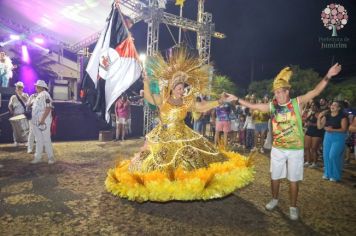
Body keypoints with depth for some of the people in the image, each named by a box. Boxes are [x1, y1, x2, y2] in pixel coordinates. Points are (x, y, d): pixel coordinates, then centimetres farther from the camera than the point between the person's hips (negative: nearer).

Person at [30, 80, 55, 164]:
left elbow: (48, 108, -21)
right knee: (38, 140, 13)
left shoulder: (45, 95, -13)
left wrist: (42, 119, -25)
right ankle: (37, 157, 20)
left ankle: (51, 157, 7)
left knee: (46, 139, -3)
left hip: (44, 121, -9)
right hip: (36, 122, 9)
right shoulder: (38, 95, 17)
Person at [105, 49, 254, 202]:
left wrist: (221, 101, 0)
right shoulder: (162, 99, -4)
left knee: (189, 158, -1)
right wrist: (146, 82, -35)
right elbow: (148, 98, -20)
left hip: (183, 136, 3)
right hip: (163, 137, -2)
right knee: (158, 160, 0)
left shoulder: (187, 103, 4)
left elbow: (203, 107, 5)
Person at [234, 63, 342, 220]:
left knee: (293, 180, 8)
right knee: (274, 177, 15)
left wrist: (327, 76, -30)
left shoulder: (298, 102, -9)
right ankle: (274, 199, 38)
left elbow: (316, 91, -18)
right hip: (277, 149, 3)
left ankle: (293, 207, 26)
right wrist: (236, 99, 1)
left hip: (296, 150, -2)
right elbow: (252, 106, 3)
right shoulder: (271, 106, -3)